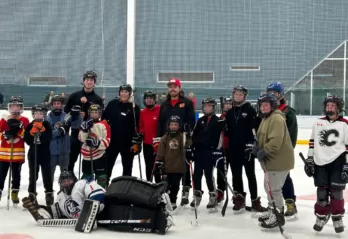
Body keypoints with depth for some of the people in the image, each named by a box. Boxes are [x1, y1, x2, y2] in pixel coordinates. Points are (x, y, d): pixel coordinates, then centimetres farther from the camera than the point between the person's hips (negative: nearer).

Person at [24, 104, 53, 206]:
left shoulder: (47, 125, -3)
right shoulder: (30, 126, 2)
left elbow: (49, 138, -15)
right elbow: (26, 140, -4)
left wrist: (42, 129, -26)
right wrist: (32, 132, -19)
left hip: (45, 153, -2)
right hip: (33, 153, 2)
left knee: (47, 174, 1)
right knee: (33, 174, 10)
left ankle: (49, 193, 11)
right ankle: (32, 193, 19)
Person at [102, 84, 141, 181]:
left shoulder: (134, 108, -6)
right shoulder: (112, 104, 1)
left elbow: (137, 127, -6)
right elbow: (104, 118, 8)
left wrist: (136, 142, -10)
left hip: (128, 143, -2)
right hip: (112, 140, 2)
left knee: (127, 167, 10)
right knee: (107, 165, 8)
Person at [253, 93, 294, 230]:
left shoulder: (276, 118, -20)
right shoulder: (265, 118, 15)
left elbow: (276, 140, -29)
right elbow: (264, 138, 23)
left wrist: (264, 151, -27)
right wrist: (257, 146, 5)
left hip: (280, 160, -11)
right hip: (271, 159, 11)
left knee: (274, 188, -7)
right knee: (268, 186, 20)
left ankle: (278, 216, 3)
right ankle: (272, 211, 34)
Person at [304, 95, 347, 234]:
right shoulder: (318, 123, 8)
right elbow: (312, 142, 13)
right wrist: (309, 159, 9)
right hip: (320, 162, 3)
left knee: (336, 192, 2)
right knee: (322, 192, 8)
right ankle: (321, 217, 21)